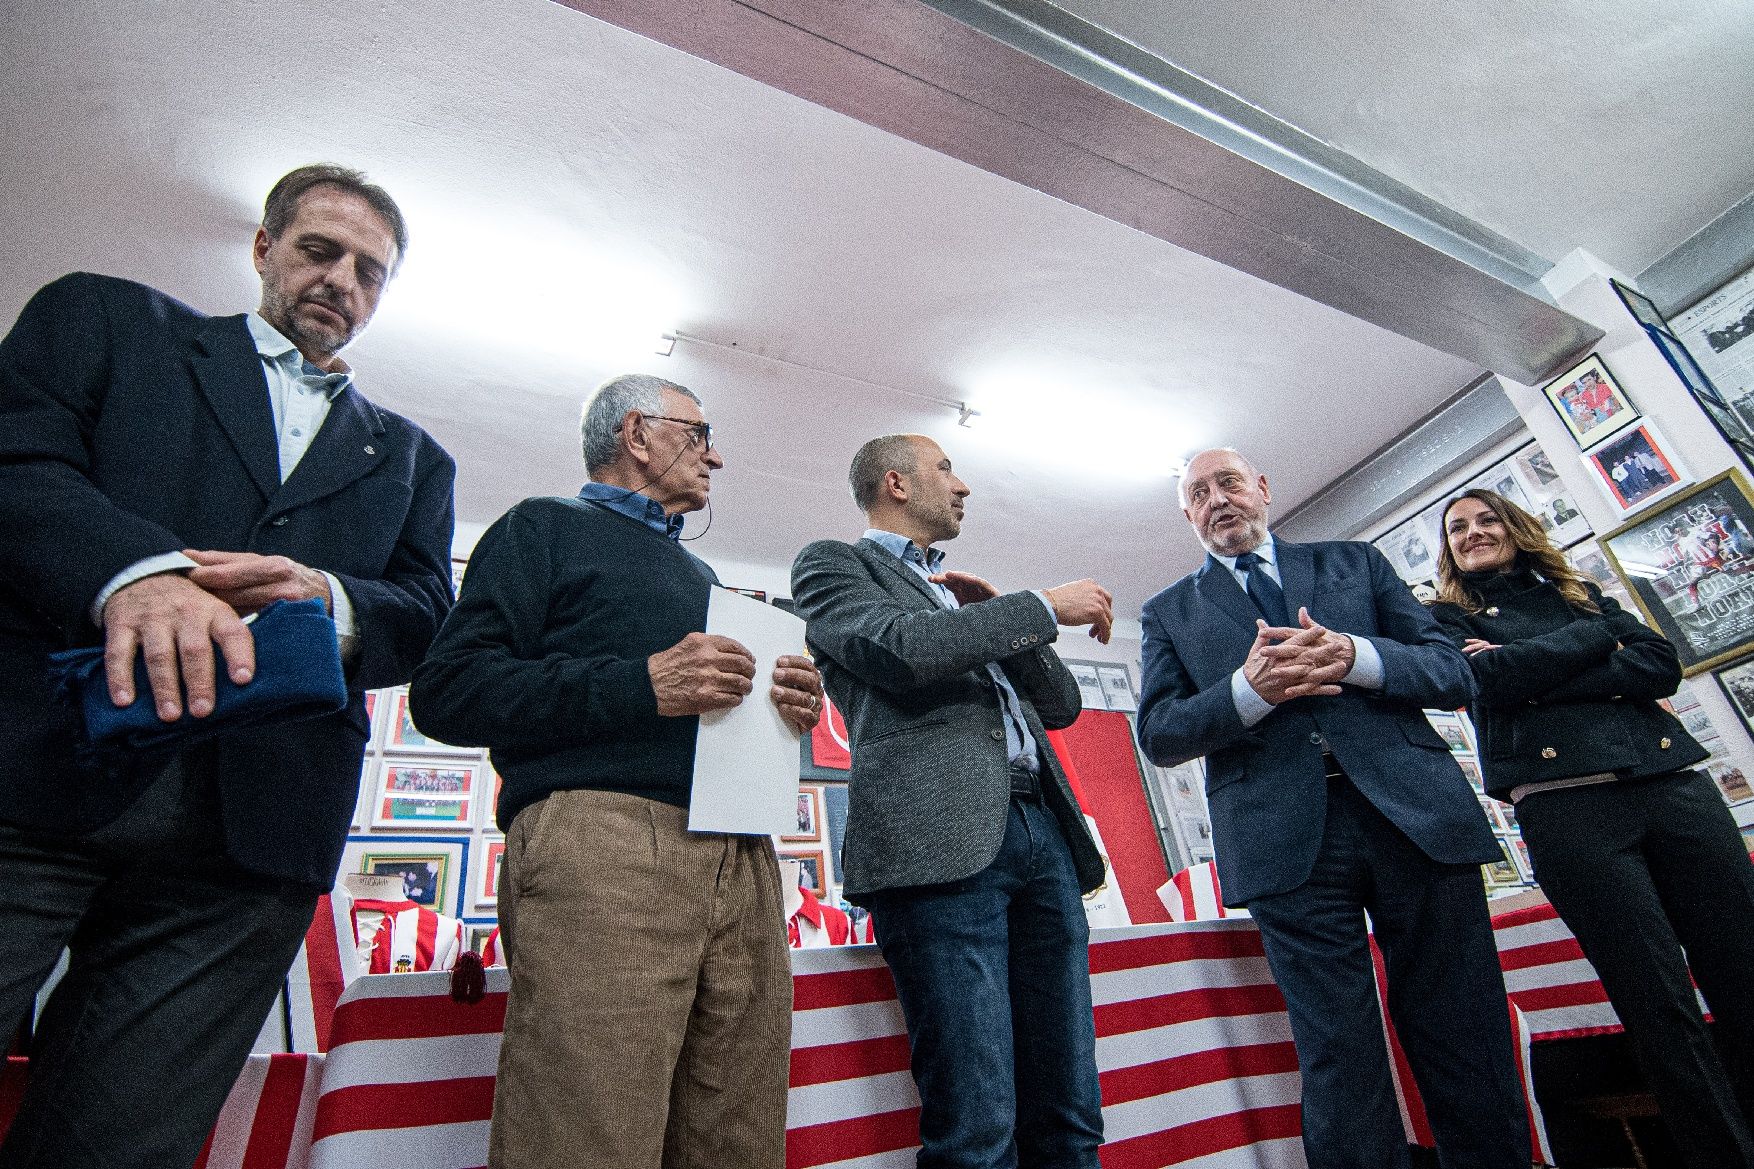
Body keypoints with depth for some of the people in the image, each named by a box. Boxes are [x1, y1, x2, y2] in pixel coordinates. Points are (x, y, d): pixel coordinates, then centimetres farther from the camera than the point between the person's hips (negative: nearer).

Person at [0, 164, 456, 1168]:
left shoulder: (411, 458, 23)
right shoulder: (107, 316, 19)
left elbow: (429, 619, 10)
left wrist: (331, 599, -12)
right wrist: (134, 569, -20)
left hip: (253, 834, 2)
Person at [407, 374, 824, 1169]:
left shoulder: (701, 578, 31)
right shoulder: (548, 530, 11)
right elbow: (446, 692, -3)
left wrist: (791, 709, 9)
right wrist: (641, 686, -14)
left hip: (743, 859, 7)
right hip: (601, 843, -6)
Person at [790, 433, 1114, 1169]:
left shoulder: (962, 595, 29)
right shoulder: (833, 563, 10)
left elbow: (1060, 705, 25)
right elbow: (900, 646, -12)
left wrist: (997, 612, 10)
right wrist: (1045, 609, -4)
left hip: (1043, 832, 7)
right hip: (941, 839, -6)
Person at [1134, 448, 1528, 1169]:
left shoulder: (1356, 564, 18)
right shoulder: (1169, 613, 14)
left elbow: (1452, 672, 10)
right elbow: (1158, 734, 2)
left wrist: (1355, 655, -11)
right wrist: (1249, 689, -15)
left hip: (1415, 814, 2)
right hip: (1288, 841, -1)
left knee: (1471, 1052, 7)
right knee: (1340, 1069, 2)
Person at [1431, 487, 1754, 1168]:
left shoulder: (1579, 593, 23)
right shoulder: (1448, 617, 13)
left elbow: (1661, 664, 7)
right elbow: (1492, 679, -7)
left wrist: (1536, 673, -6)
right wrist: (1595, 638, 4)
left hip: (1675, 780, 4)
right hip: (1564, 802, -4)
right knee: (1660, 1009, -5)